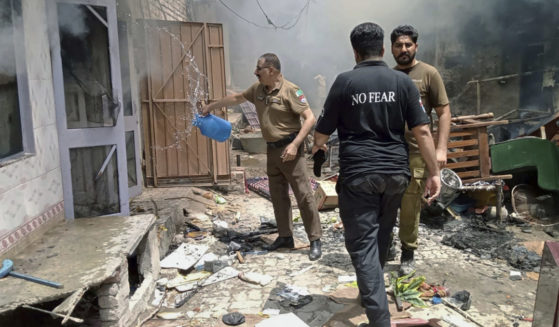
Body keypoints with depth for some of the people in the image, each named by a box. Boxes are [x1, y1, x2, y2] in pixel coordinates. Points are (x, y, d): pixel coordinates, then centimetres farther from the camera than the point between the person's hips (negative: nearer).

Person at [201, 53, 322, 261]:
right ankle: (285, 237, 25)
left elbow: (310, 118, -17)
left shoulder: (290, 91, -13)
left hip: (289, 150, -7)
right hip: (272, 150, 8)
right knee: (278, 196, 12)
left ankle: (315, 240, 4)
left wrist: (295, 144, -23)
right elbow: (236, 98, 25)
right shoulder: (258, 89, 9)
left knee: (303, 195, -5)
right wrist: (211, 106, 31)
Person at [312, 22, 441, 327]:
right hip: (395, 172, 4)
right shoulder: (403, 81, 3)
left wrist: (316, 146, 24)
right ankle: (371, 294, 42)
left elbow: (322, 132, 2)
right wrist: (434, 172, 4)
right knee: (381, 238, 22)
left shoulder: (345, 81, -3)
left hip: (358, 174, -4)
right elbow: (422, 131, -2)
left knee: (363, 243, 1)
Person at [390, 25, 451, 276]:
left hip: (415, 152, -4)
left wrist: (441, 149, -11)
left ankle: (408, 254, 20)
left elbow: (444, 113, -2)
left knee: (410, 207, 2)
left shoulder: (428, 73, 0)